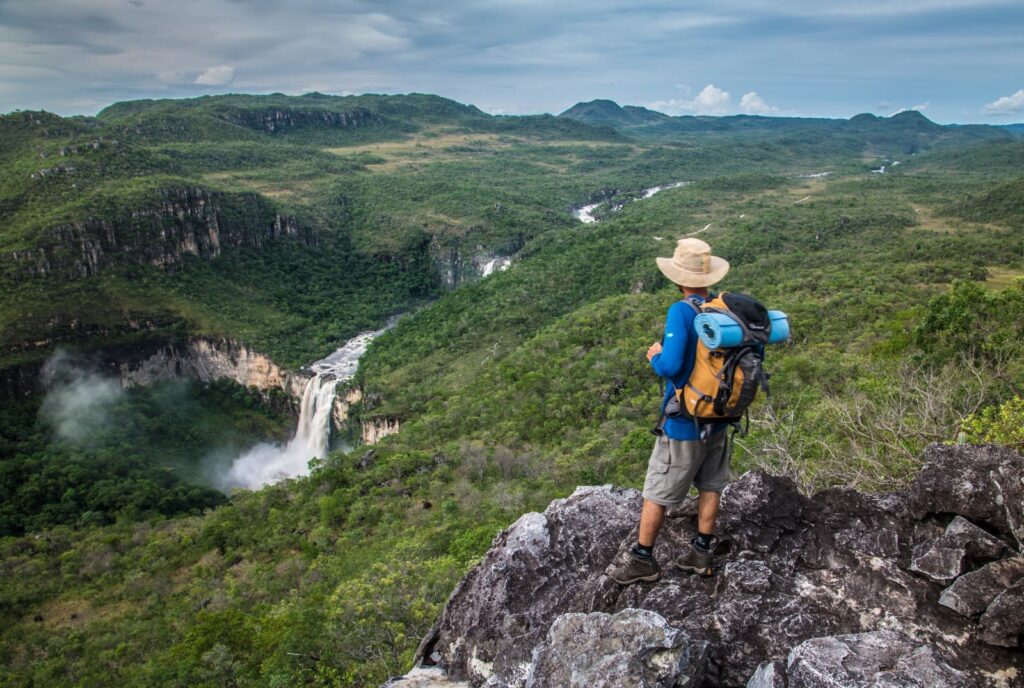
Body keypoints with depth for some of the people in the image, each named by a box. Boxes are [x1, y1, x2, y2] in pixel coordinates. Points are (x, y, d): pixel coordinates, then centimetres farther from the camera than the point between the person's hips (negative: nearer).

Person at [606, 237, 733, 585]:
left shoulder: (681, 312, -24)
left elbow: (670, 366, -31)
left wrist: (655, 356, -10)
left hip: (684, 423, -6)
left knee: (656, 493, 8)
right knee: (710, 487, 19)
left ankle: (642, 559, 20)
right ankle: (701, 551, 31)